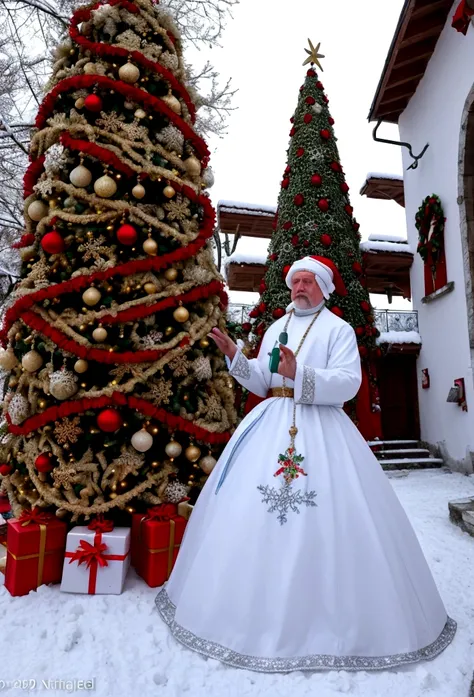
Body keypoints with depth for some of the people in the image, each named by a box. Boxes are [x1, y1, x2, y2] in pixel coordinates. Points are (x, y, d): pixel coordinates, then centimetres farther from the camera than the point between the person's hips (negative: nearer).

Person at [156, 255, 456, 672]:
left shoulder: (339, 329, 0)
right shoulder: (275, 329, 15)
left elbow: (348, 383, -13)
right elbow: (262, 384, 13)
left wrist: (300, 374, -24)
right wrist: (236, 358, -1)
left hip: (320, 428, -5)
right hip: (273, 425, 5)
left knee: (326, 521, -4)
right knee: (252, 514, 7)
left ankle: (334, 620, 19)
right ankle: (261, 610, 27)